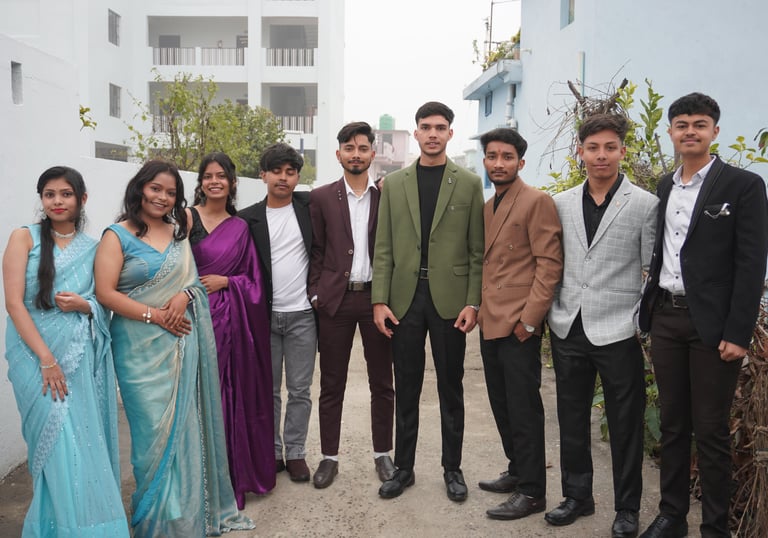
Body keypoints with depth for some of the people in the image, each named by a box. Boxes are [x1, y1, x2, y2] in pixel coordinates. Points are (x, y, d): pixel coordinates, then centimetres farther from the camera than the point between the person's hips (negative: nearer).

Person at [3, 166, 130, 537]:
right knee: (60, 442, -7)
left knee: (87, 442, 4)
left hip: (83, 356, 3)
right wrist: (46, 358, -15)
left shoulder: (92, 249, 11)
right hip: (37, 353, -3)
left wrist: (83, 305, -10)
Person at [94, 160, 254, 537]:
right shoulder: (118, 235, -3)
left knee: (186, 425, 8)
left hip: (182, 342, 4)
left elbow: (194, 278, 14)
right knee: (155, 429, 0)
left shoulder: (178, 231, 11)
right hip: (141, 346, -4)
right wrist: (155, 315, -13)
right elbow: (105, 293, -10)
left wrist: (185, 295, -8)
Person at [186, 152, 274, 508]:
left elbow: (253, 280, 10)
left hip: (231, 320, 3)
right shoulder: (187, 218, 1)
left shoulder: (240, 227, 11)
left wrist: (225, 282, -6)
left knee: (234, 393, 6)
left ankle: (236, 474, 22)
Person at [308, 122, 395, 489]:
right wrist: (315, 293, -3)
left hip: (376, 296, 0)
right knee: (331, 384, 8)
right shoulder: (321, 197, 5)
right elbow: (315, 251, 5)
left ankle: (382, 453, 26)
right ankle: (329, 457, 21)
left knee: (382, 382, 10)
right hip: (335, 300, 0)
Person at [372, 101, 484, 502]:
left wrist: (473, 302, -7)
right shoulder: (394, 183, 7)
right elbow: (383, 248, 4)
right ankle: (403, 467, 24)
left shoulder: (469, 183, 2)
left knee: (450, 387, 10)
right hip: (404, 297, 2)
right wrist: (379, 300, -3)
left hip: (449, 299, -1)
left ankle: (452, 468, 24)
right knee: (406, 388, 10)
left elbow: (477, 250, 0)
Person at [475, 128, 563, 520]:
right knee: (502, 405, 17)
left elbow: (550, 264, -14)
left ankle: (532, 492, 13)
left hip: (519, 326, -8)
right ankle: (517, 471, 32)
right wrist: (479, 307, 11)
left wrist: (529, 319, -17)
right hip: (490, 323, 8)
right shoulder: (487, 207, 15)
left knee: (523, 409, 0)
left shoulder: (537, 202, -9)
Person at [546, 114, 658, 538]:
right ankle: (577, 496, 31)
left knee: (625, 424, 8)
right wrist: (553, 313, 7)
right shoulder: (561, 204, 7)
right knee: (572, 420, 14)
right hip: (568, 329, 4)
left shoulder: (644, 205, -3)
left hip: (618, 332, -3)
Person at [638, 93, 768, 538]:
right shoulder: (665, 186, 12)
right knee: (672, 424, 14)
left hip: (712, 324, -5)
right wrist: (650, 309, 9)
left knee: (711, 431, 2)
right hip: (666, 319, 5)